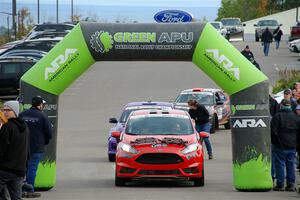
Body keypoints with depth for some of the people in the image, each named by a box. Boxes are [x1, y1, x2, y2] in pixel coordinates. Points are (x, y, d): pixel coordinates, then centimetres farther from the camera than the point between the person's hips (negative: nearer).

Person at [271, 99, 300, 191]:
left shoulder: (277, 117, -9)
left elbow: (273, 132, -11)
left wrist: (274, 142, 4)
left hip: (280, 146, -4)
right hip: (292, 146, 4)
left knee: (280, 164, 1)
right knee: (291, 165, 9)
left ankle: (280, 184, 1)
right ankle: (291, 184, 9)